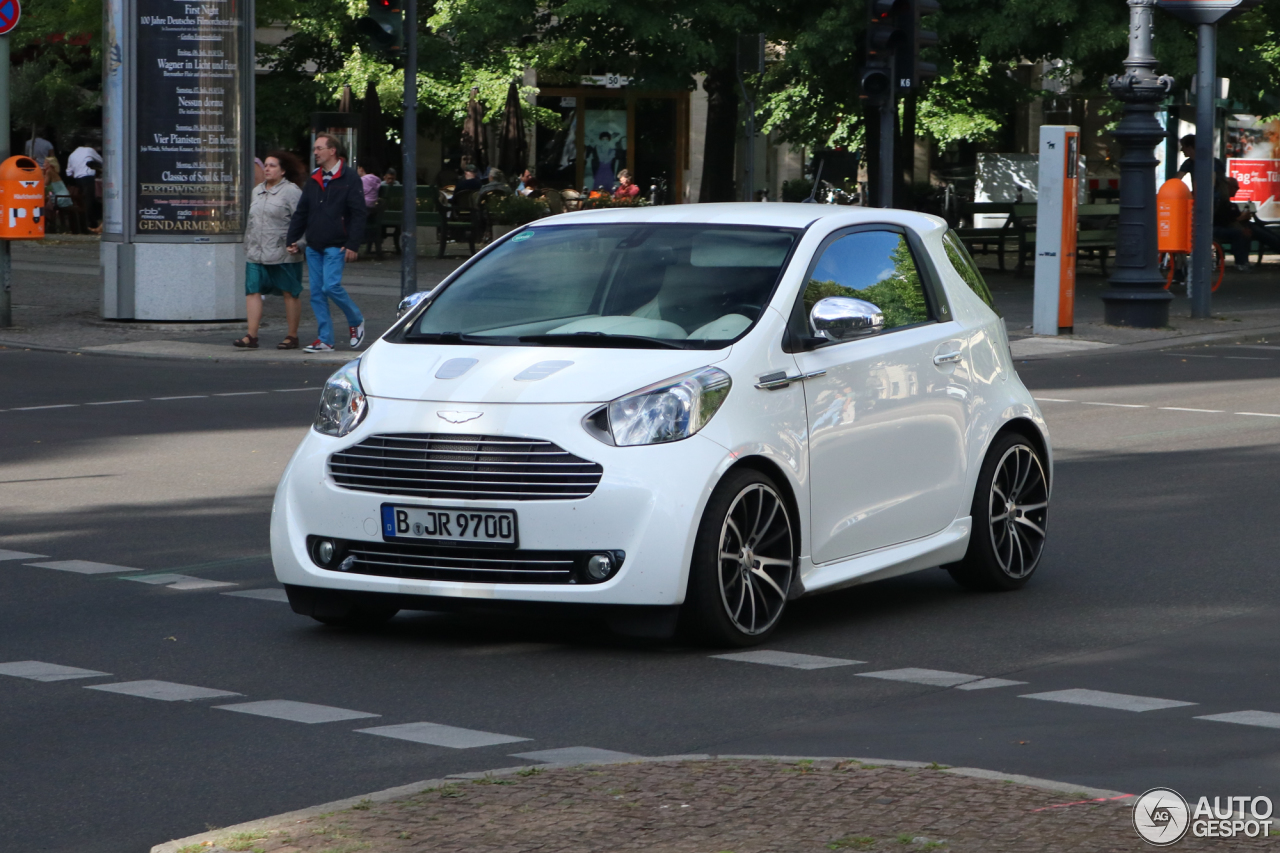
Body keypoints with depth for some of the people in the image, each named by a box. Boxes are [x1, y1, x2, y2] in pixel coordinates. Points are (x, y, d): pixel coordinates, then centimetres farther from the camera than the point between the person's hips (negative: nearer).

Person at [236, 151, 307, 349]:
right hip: (256, 254, 6)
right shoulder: (257, 191, 16)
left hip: (283, 254, -6)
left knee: (290, 293, 2)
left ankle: (292, 336, 10)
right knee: (252, 291, -4)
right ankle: (251, 336, -5)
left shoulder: (291, 191, -6)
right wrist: (248, 245, 21)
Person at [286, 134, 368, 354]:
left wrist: (352, 245, -16)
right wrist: (291, 240, 8)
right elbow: (300, 213, 18)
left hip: (336, 247, -6)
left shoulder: (349, 180, -4)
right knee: (316, 292, 2)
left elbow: (359, 214, -8)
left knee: (331, 286, -17)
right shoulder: (312, 182, 14)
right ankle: (324, 340, 6)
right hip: (313, 248, 6)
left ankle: (356, 321, 8)